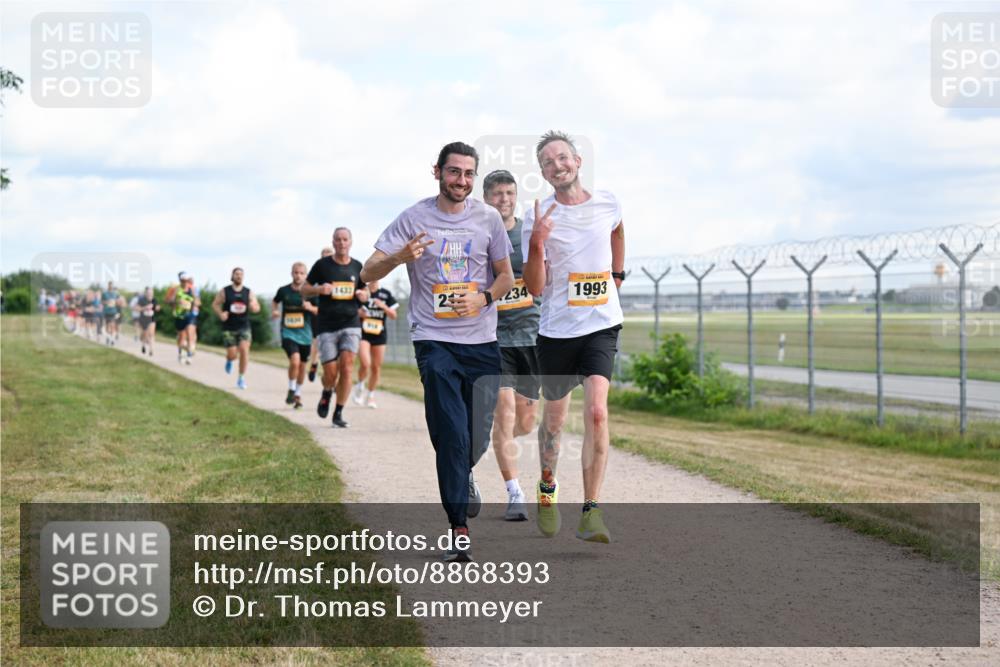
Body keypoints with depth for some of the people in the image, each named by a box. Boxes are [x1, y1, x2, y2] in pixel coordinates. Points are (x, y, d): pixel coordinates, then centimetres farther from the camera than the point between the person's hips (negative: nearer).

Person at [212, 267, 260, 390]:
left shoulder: (249, 292, 3)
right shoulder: (224, 291, 0)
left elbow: (257, 308, 8)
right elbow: (215, 304, 7)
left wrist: (253, 307, -16)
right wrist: (220, 314, -12)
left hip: (244, 327, 1)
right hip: (229, 328, -1)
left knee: (244, 349, -18)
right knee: (232, 354, -4)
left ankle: (242, 378, -4)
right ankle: (229, 361, 37)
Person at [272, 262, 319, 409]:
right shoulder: (283, 290, -2)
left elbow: (319, 310, 3)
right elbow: (275, 302, 19)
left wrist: (310, 308, -16)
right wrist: (274, 311, 0)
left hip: (305, 334, 2)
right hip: (288, 332, -2)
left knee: (302, 366, 12)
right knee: (295, 361, -23)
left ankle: (298, 395, 32)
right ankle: (291, 390, -2)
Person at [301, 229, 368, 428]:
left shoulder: (357, 267, 9)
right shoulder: (322, 264, 2)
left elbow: (364, 291, 22)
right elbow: (304, 289, 8)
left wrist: (363, 296, -2)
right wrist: (319, 289, -13)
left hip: (351, 324, 1)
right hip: (327, 326, -1)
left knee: (346, 367, -13)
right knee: (330, 372, -3)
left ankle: (339, 413, -3)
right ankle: (327, 393, 32)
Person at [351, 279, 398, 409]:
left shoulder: (385, 294, 6)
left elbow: (393, 316, 6)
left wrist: (384, 307, -12)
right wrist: (357, 312, -14)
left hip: (379, 334, 3)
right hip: (362, 334, -3)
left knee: (376, 367, 5)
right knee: (365, 364, -18)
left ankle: (370, 395, 22)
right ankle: (359, 386, 10)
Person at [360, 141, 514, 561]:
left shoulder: (488, 218, 6)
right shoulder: (414, 219, -2)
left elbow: (506, 277, 13)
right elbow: (368, 273, -3)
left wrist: (483, 298, -8)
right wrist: (400, 257, -24)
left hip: (482, 341, 3)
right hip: (434, 340, -3)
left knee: (478, 438, 6)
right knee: (451, 436, -11)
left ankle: (461, 475, 42)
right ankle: (459, 531, -6)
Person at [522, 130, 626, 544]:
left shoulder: (606, 203, 2)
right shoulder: (538, 219, -7)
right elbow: (536, 288, -11)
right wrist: (537, 243, -24)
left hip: (601, 326, 0)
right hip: (556, 329, 0)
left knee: (596, 412, -18)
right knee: (554, 417, 12)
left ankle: (591, 513, -17)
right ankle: (547, 488, 41)